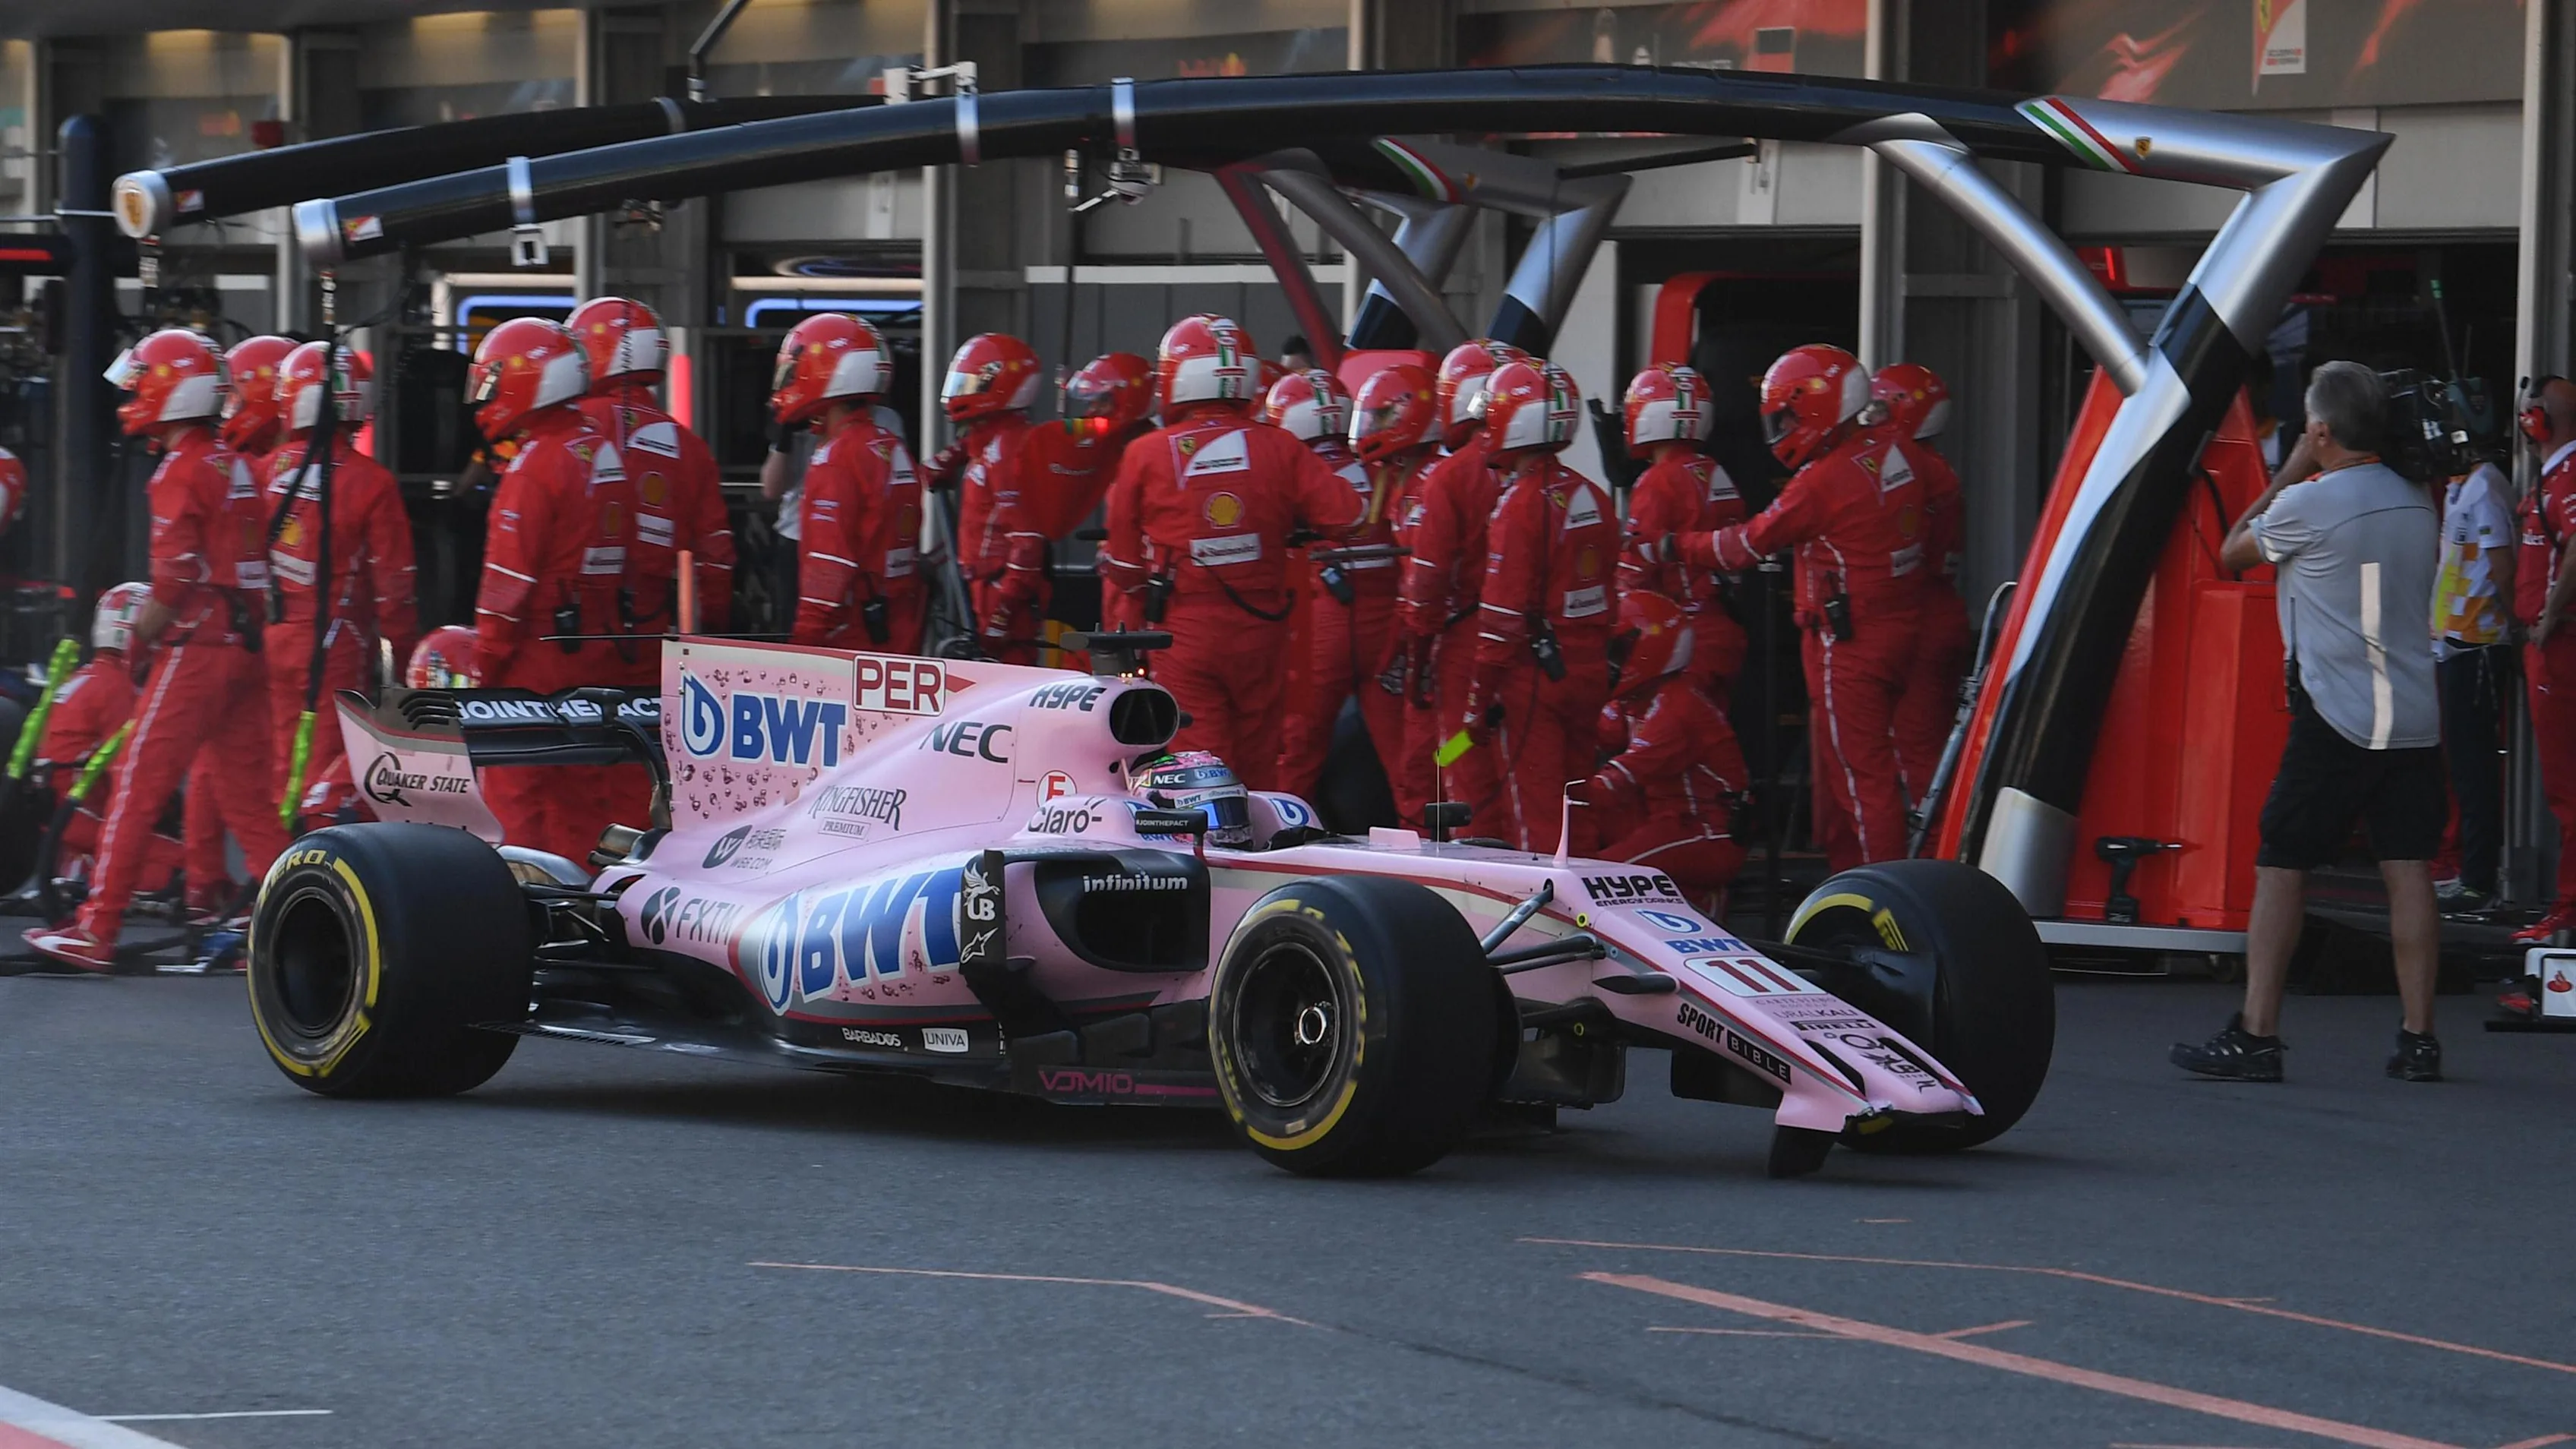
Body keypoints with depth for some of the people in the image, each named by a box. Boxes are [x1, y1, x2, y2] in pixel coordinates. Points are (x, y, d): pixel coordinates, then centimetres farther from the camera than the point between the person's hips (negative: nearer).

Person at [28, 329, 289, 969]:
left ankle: (96, 931, -3)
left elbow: (174, 580, -17)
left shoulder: (180, 471, -12)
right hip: (247, 645, 8)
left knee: (138, 784, -4)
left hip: (197, 648, -8)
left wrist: (136, 646, -7)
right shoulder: (234, 466, 13)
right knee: (247, 791, 11)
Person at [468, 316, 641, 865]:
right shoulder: (606, 455, 11)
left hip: (537, 655, -8)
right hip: (599, 652, 8)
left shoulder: (536, 463, -14)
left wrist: (486, 659, -11)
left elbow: (510, 577, -16)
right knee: (585, 791, 12)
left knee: (517, 791, -2)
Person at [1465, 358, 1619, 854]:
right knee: (1571, 811, 15)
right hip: (1589, 675, 7)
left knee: (1533, 819, -3)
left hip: (1532, 681, -7)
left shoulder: (1520, 502, -16)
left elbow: (1503, 615, -17)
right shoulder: (1592, 498, 7)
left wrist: (1479, 702, -12)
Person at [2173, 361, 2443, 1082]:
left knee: (2280, 867, 0)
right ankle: (2418, 1039, 2)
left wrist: (2287, 475, 12)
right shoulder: (2415, 504, 10)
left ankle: (2255, 1036, -2)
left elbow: (2232, 553, 6)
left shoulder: (2308, 505, -9)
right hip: (2415, 715, 6)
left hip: (2335, 719, -6)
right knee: (2408, 868, 5)